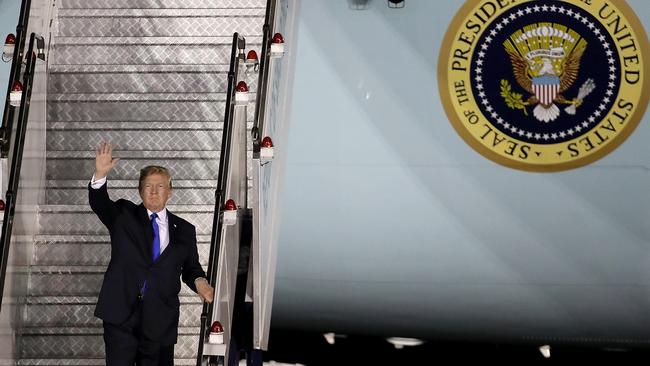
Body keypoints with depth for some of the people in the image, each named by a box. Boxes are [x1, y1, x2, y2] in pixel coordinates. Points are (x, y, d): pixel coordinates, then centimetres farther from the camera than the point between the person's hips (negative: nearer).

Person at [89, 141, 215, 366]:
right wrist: (100, 175, -28)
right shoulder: (124, 215, 8)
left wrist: (198, 281, -9)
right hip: (121, 314, -1)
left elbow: (190, 268, 14)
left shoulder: (184, 231, 11)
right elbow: (99, 203, -9)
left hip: (160, 321, 2)